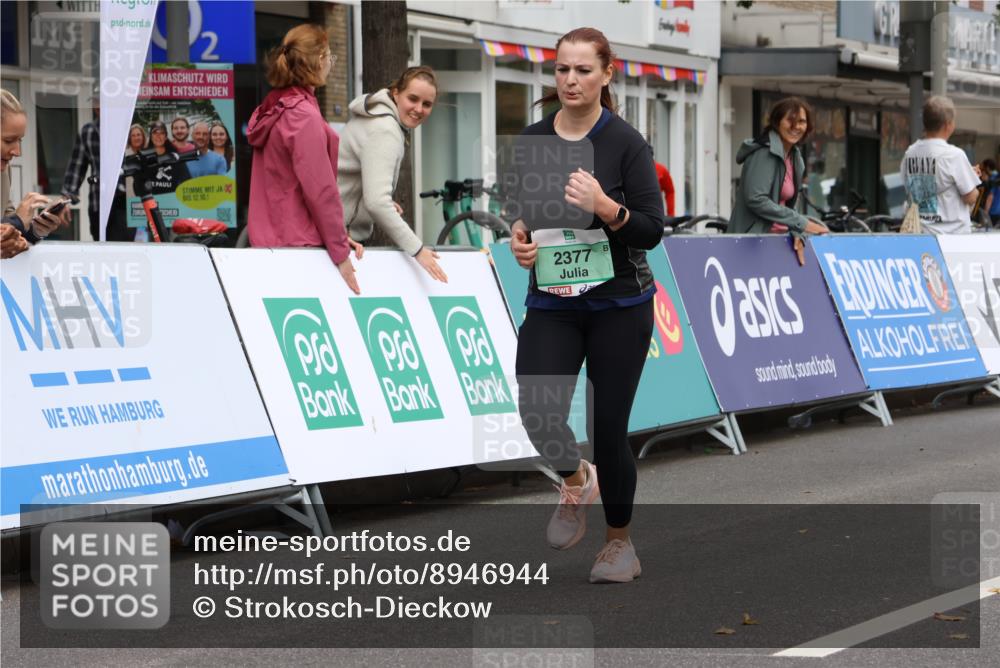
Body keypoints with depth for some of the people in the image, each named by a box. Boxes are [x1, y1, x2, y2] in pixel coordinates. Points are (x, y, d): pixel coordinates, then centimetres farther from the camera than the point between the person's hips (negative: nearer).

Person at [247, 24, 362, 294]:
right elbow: (320, 190, -17)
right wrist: (340, 252, -11)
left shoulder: (273, 109, 14)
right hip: (299, 244, -9)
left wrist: (338, 236, 16)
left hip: (270, 239, 9)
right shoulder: (304, 116, -14)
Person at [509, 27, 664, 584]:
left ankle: (620, 541, 21)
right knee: (538, 413, -16)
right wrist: (519, 237, -5)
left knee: (609, 427, 0)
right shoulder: (531, 141, 3)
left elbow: (653, 230, -11)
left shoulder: (625, 142, -9)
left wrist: (605, 207, -26)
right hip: (552, 303, 3)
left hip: (619, 303, -3)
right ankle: (575, 481, 18)